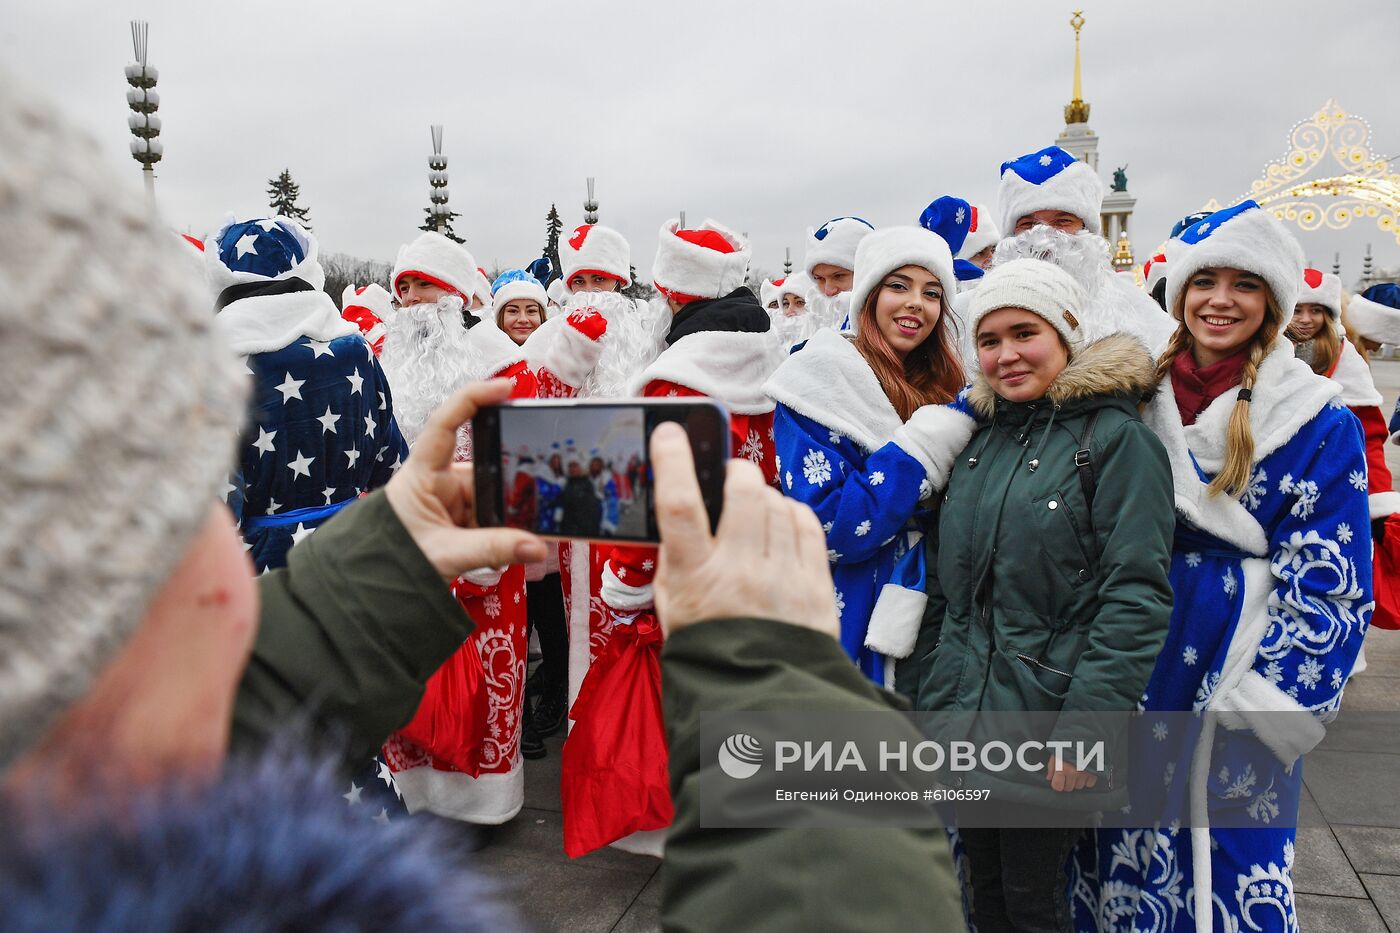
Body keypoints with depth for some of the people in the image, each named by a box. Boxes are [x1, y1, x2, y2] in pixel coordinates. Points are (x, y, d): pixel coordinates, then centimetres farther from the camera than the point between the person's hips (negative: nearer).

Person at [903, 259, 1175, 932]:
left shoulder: (1118, 439, -10)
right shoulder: (979, 439, 9)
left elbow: (1136, 597, -16)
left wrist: (1087, 726, -21)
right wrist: (919, 693, 12)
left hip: (1048, 736, -5)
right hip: (960, 715, 6)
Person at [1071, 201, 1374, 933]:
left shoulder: (1320, 424, -5)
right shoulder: (1137, 399, 4)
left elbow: (1329, 589, -7)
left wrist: (1267, 709, -14)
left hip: (1238, 680, -3)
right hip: (1131, 681, 4)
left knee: (1231, 869, 5)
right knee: (1122, 860, 15)